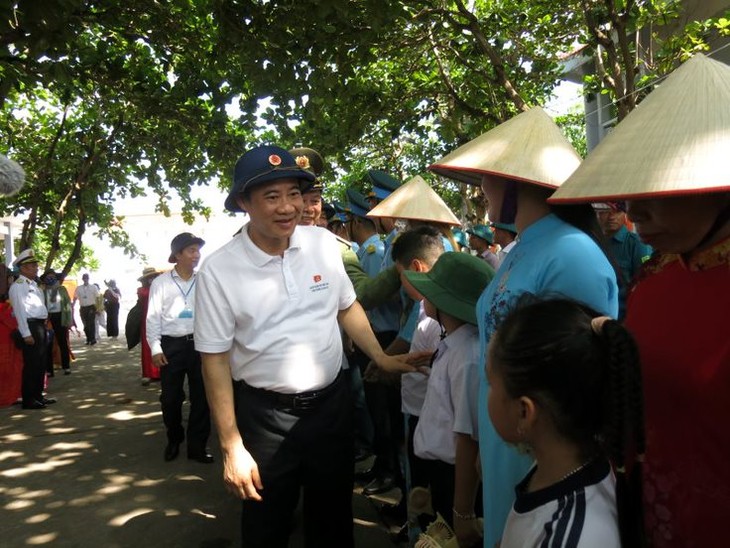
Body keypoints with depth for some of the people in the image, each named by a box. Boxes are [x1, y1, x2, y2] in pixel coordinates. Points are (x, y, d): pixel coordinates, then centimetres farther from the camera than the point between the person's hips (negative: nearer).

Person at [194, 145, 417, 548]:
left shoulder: (324, 243, -5)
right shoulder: (219, 270, -14)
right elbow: (216, 360, -10)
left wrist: (381, 358, 8)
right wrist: (231, 447, -10)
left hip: (332, 403, 3)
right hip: (264, 414, -2)